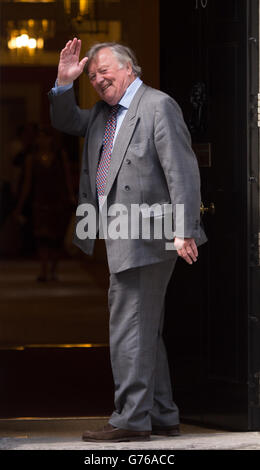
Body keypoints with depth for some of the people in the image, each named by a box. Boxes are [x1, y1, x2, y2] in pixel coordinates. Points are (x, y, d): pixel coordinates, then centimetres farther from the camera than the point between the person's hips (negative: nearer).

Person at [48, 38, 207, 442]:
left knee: (130, 329, -11)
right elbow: (65, 122, 28)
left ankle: (131, 419, -9)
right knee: (144, 330, 13)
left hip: (145, 237, -9)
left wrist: (185, 231, -22)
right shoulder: (103, 115, 18)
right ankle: (163, 417, 20)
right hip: (123, 240, 9)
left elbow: (182, 170, -14)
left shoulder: (158, 106, -8)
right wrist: (65, 82, 8)